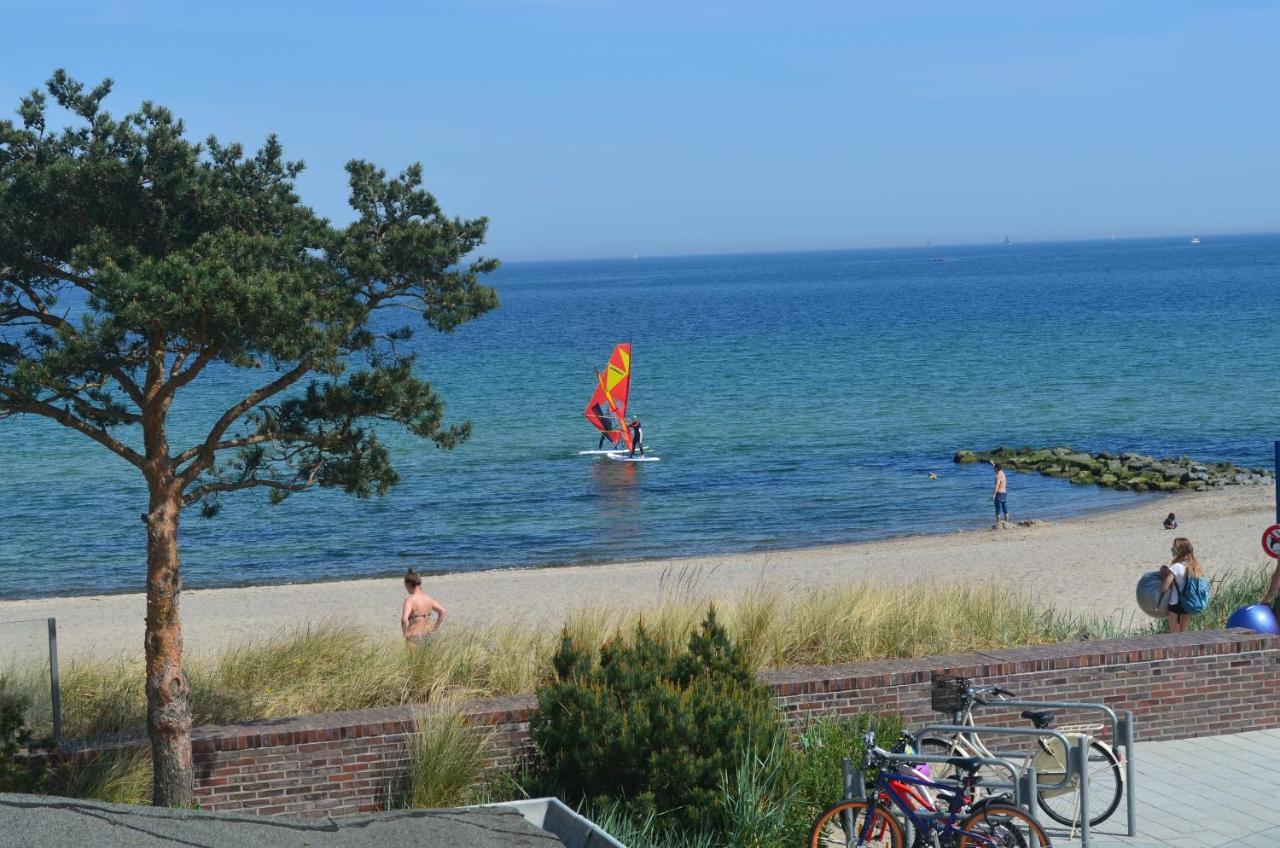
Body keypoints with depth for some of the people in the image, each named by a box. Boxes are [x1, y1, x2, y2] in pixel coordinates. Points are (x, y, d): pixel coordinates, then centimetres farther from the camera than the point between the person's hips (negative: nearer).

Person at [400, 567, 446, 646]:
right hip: (428, 635, 7)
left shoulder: (410, 600, -16)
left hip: (415, 637, -7)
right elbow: (442, 611, 16)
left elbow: (404, 619, -30)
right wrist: (435, 628, 17)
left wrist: (405, 634, -16)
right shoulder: (428, 598, 6)